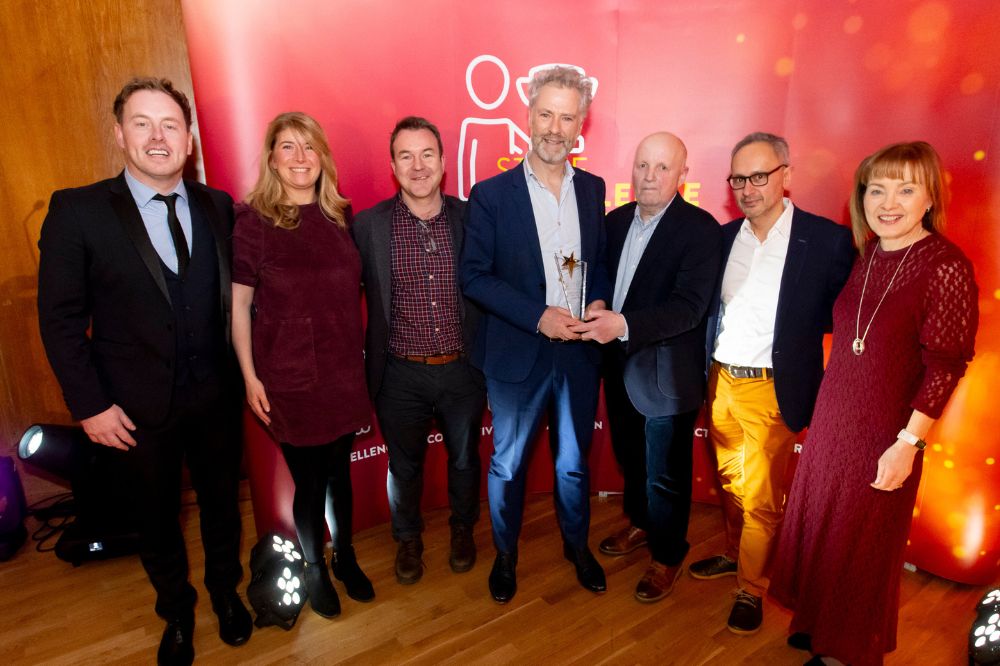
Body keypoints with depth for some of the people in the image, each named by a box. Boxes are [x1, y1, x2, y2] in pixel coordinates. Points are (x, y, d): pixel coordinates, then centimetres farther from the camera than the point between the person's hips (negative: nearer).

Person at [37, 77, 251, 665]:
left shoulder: (218, 206, -1)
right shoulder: (78, 211, -9)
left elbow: (232, 296, 3)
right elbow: (61, 318, -8)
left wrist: (242, 372, -2)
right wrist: (90, 406, -11)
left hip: (216, 398, 2)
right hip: (137, 411, -2)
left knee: (222, 502, 20)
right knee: (157, 519, 18)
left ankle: (226, 591, 47)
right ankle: (177, 613, 45)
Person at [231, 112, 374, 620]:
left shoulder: (339, 215, 5)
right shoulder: (252, 220, -7)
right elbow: (237, 304, -6)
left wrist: (361, 359, 9)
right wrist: (250, 377, -8)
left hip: (343, 371, 4)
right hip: (289, 377, -3)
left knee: (339, 472, 17)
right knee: (309, 481, 9)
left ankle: (345, 558, 40)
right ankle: (315, 570, 35)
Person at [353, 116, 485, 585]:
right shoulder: (368, 225, -7)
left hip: (462, 370, 1)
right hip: (401, 375, 0)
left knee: (464, 458, 20)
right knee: (404, 465, 19)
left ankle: (463, 528, 47)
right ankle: (408, 538, 45)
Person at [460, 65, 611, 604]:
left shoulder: (593, 189, 3)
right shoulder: (491, 195, -9)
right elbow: (473, 275, -10)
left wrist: (599, 301, -8)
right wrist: (539, 316, -20)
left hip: (579, 353, 3)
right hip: (517, 354, -3)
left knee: (574, 463, 19)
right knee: (508, 465, 14)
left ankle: (577, 546, 44)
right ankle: (505, 554, 38)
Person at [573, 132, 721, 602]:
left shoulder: (700, 229, -16)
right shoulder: (617, 220, 4)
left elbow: (689, 306, -25)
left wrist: (625, 325, -37)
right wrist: (596, 311, -7)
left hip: (666, 373, -6)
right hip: (620, 366, 6)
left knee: (665, 474, 10)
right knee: (629, 456, 24)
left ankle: (667, 555, 34)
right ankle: (640, 522, 50)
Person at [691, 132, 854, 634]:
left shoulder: (827, 239, -10)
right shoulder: (724, 236, 5)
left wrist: (793, 328, -18)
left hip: (770, 391, -4)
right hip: (719, 382, 5)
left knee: (761, 497, 7)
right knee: (730, 482, 21)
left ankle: (751, 589, 27)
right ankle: (734, 554, 43)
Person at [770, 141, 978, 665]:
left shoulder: (946, 266, -15)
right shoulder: (865, 257, 3)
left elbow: (945, 367, -16)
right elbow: (847, 339, 8)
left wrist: (909, 443, -18)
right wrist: (821, 414, 7)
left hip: (885, 434, -6)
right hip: (831, 420, 6)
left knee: (860, 549, 12)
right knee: (819, 531, 20)